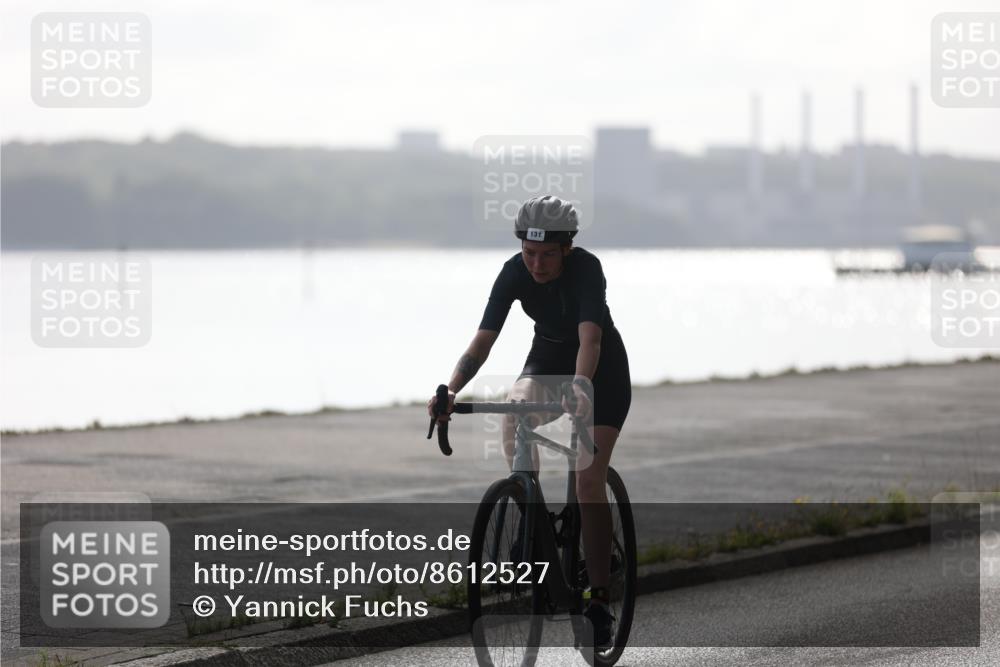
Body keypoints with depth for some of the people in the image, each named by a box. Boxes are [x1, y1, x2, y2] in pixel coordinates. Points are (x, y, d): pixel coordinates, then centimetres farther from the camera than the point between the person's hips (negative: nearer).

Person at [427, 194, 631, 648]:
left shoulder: (586, 269, -32)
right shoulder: (515, 272, -21)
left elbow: (590, 338, -46)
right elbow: (483, 340, -27)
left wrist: (581, 387, -65)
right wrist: (451, 390, -43)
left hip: (600, 367, -3)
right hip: (547, 356, 3)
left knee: (589, 481, -15)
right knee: (512, 427, -28)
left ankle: (599, 599, -8)